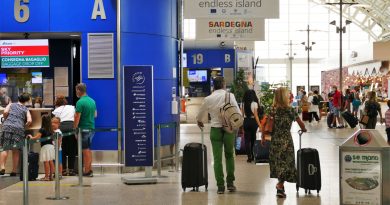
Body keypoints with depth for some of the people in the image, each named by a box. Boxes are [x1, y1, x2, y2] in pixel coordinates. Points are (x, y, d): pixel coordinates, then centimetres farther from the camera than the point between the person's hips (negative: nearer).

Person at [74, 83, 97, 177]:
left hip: (84, 128, -7)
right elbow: (95, 115, 18)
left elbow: (77, 117, -17)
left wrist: (74, 129, -10)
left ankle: (87, 171, 3)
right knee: (88, 149, 16)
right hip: (92, 128, 7)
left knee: (85, 150, -2)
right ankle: (89, 169, 20)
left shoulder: (80, 102, -15)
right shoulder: (92, 101, 9)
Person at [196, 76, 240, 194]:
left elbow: (200, 115, 14)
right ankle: (230, 182, 14)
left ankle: (220, 186, 3)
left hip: (215, 129, 0)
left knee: (217, 158, 4)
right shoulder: (229, 96, -5)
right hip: (229, 128, 0)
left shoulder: (208, 99, 1)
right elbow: (238, 112, -9)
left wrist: (199, 122, 36)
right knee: (229, 155, 16)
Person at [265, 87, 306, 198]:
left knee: (278, 162, 16)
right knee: (285, 162, 6)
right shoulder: (290, 110, -6)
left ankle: (280, 184, 25)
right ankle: (280, 185, -4)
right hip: (286, 140, -2)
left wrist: (263, 137, 5)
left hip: (274, 140, 2)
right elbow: (301, 124, 3)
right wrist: (304, 130, 24)